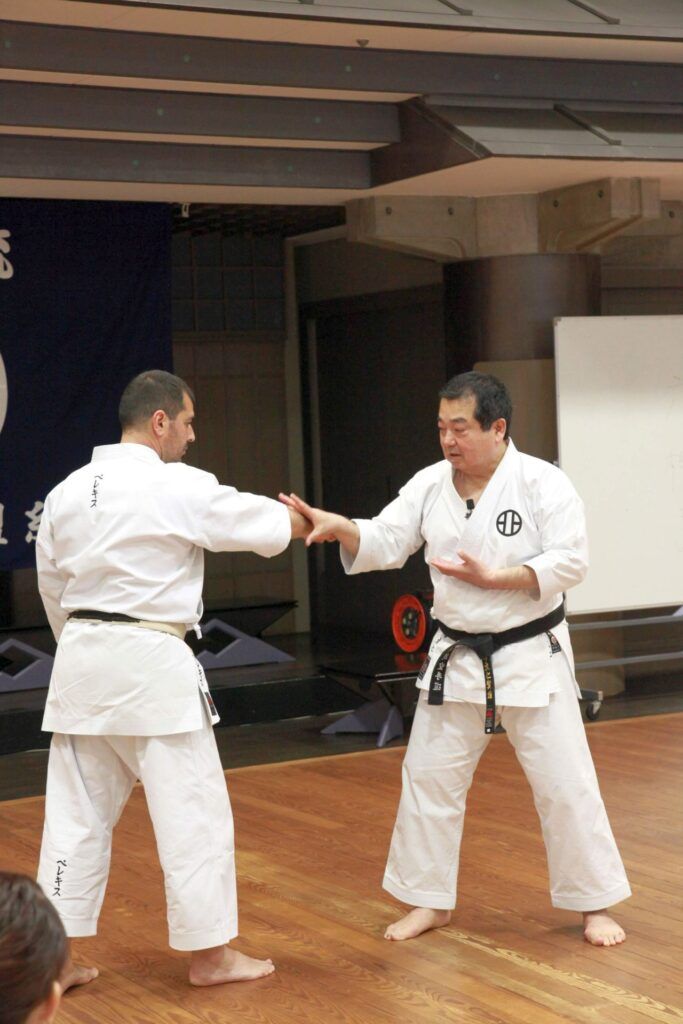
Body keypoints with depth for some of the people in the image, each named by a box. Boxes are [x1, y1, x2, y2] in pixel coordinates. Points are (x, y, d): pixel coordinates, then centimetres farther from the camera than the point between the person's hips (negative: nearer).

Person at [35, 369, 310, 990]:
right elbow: (263, 522, 0)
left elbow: (52, 587, 15)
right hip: (152, 664, -7)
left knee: (77, 814, 12)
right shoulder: (179, 488, -11)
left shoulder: (67, 493, 8)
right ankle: (210, 956, 14)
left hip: (82, 661, 7)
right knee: (194, 811, 5)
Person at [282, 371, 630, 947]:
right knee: (430, 776, 8)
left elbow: (569, 561, -19)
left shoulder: (543, 484, -14)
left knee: (564, 781, 1)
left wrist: (491, 578, -25)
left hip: (532, 655, -4)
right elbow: (384, 543, -7)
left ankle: (595, 904, 17)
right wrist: (340, 527, -27)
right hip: (458, 658, 5)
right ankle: (431, 900, 23)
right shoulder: (430, 486, -1)